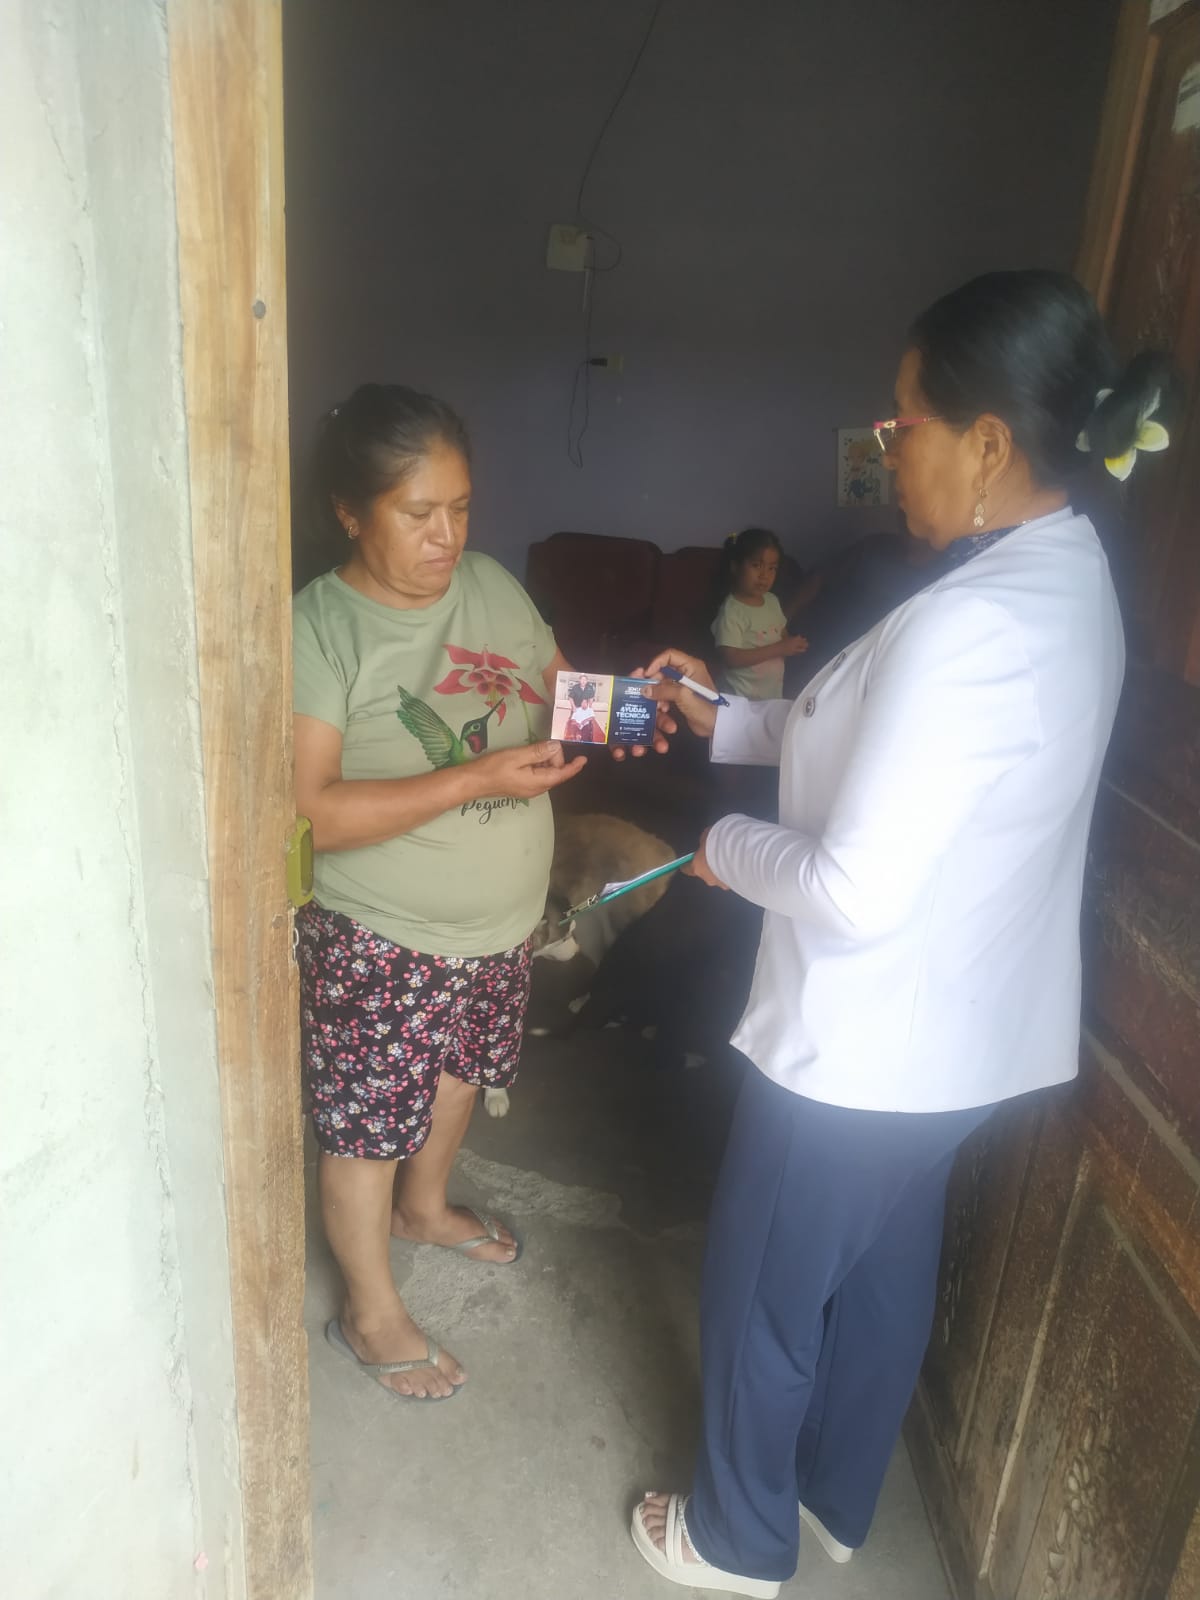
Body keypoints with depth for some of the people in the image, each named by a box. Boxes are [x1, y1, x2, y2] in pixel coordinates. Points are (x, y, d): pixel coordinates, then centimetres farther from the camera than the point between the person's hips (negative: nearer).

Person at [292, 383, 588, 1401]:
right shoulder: (318, 628, -20)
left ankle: (424, 1205, 55)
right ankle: (369, 1311, 35)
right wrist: (477, 778, -32)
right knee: (368, 1122, 12)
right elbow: (308, 812, -26)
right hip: (382, 942, -6)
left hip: (502, 919, 7)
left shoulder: (493, 586, -1)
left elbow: (557, 691, 10)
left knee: (459, 1072, 27)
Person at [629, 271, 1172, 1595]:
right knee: (885, 1274, 27)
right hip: (967, 1037, 9)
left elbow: (854, 894, -30)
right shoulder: (1068, 578, 2)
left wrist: (729, 846, -11)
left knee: (759, 1296, 16)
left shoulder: (970, 623, -30)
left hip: (865, 1045, -9)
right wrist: (727, 723, 7)